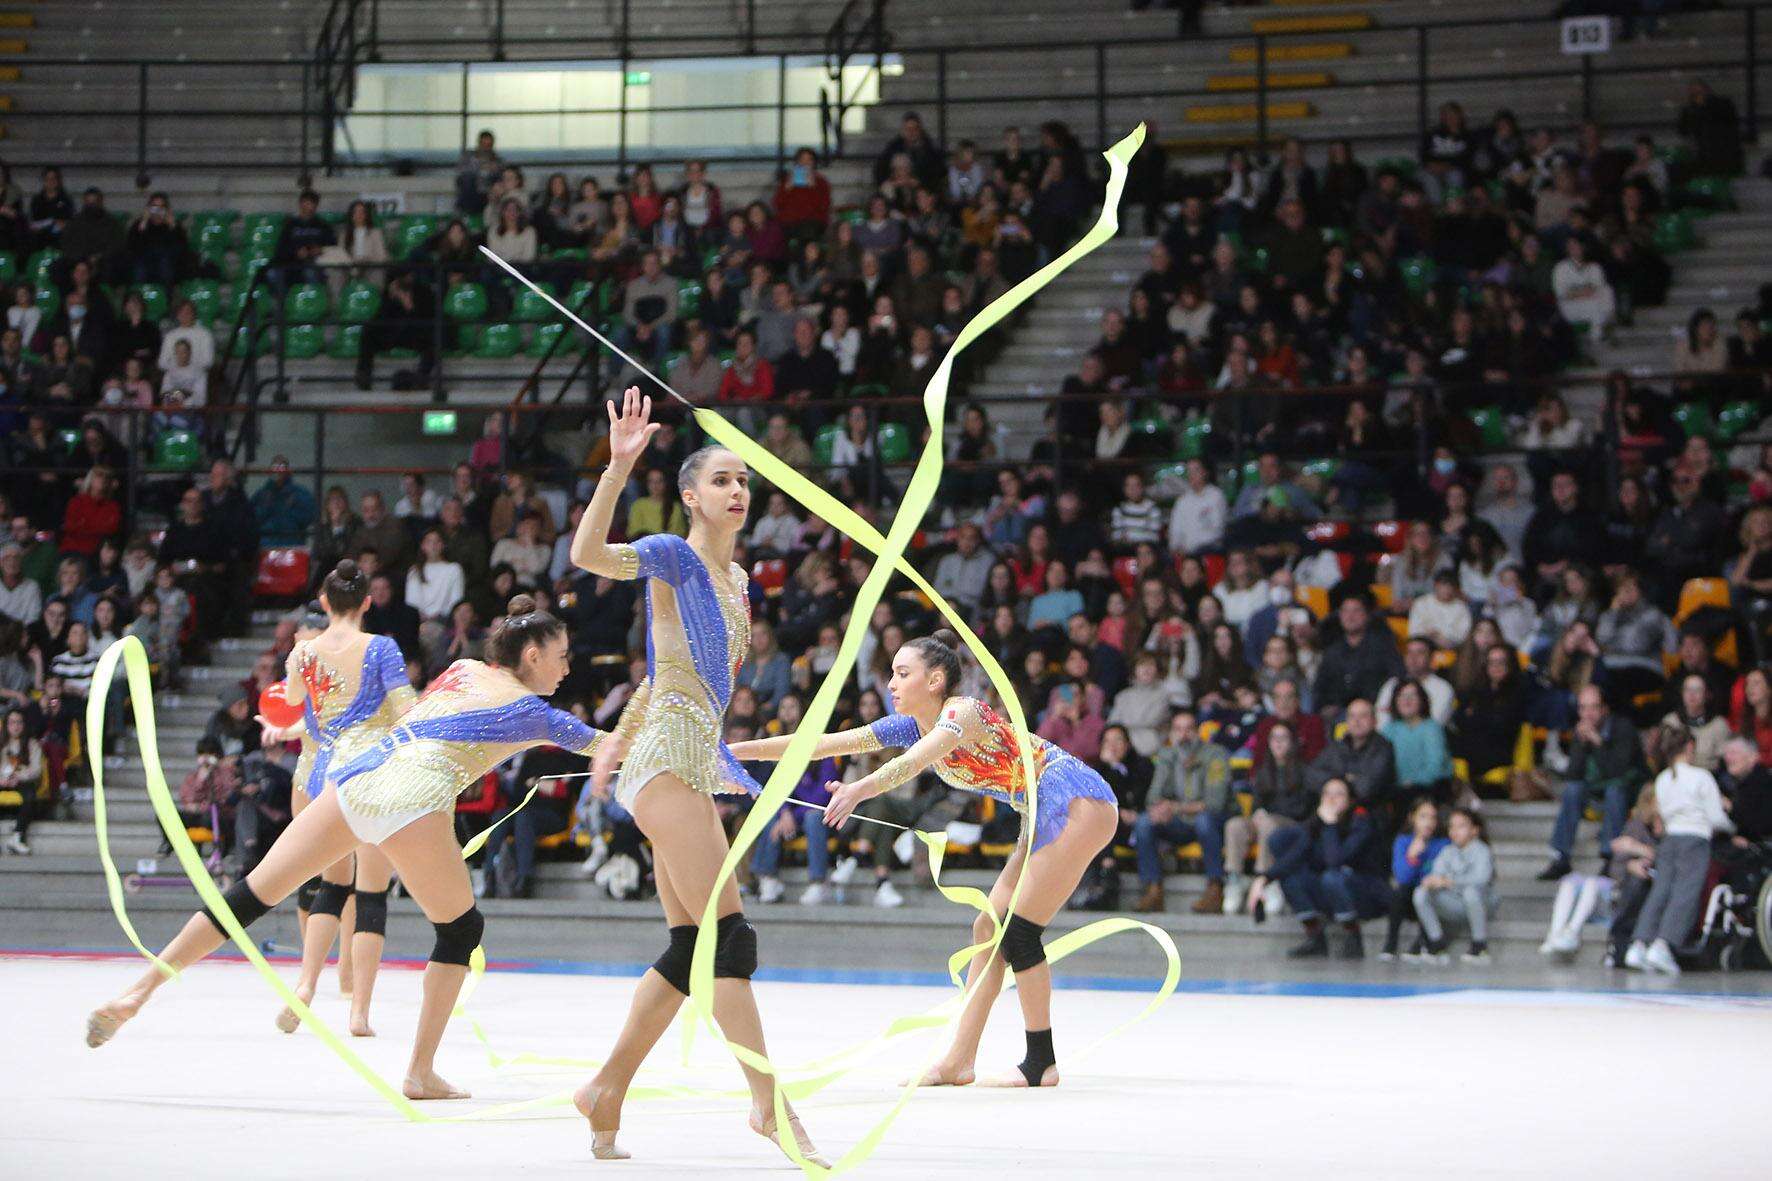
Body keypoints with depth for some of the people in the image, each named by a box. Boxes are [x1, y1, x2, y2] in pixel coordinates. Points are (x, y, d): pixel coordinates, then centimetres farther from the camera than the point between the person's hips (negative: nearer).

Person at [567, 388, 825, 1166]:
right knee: (729, 934, -13)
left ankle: (606, 1092, 14)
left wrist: (619, 743, 34)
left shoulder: (735, 578, 19)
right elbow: (589, 554, -24)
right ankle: (770, 1103, -15)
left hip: (692, 766, 9)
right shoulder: (674, 556, -5)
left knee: (693, 947, 8)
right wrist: (619, 466, -31)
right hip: (667, 759, -9)